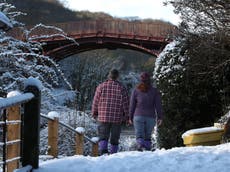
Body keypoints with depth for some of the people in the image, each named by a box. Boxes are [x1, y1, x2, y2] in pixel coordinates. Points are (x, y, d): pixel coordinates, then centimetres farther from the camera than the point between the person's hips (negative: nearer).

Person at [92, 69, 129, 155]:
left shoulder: (101, 86, 0)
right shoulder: (121, 88, -2)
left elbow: (96, 101, 3)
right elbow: (126, 103, -1)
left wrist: (94, 113, 16)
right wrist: (127, 117, 7)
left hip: (103, 117, 0)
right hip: (117, 118, 0)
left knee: (103, 137, 4)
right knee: (114, 138, 9)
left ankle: (103, 149, -20)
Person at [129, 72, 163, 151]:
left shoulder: (135, 90, 2)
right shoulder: (154, 91, 3)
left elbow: (132, 105, 4)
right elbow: (158, 105, -2)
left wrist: (130, 117, 12)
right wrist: (159, 117, 0)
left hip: (138, 116, -1)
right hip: (151, 117, 1)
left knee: (139, 136, -4)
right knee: (148, 136, 11)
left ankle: (140, 146, -30)